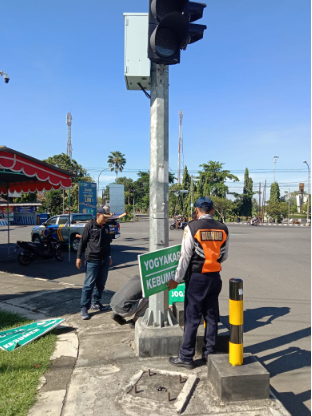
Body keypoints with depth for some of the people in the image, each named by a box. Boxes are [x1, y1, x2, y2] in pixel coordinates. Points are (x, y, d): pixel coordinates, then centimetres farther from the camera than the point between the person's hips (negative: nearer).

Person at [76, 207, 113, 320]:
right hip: (92, 260, -6)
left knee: (101, 283, 12)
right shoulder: (90, 226, -6)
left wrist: (109, 256, 26)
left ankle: (95, 303, 27)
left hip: (104, 260, 7)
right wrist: (79, 257, -6)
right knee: (89, 284, -6)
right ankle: (84, 308, 1)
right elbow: (82, 242, -5)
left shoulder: (106, 227, 12)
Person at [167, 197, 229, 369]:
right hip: (215, 277, 5)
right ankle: (209, 354, 27)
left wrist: (177, 279, -3)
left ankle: (186, 357, 16)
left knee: (192, 319, 5)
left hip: (197, 278, -4)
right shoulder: (223, 228, 2)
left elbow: (185, 256, -11)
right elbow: (224, 256, 9)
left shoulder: (192, 227, -12)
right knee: (212, 317, 15)